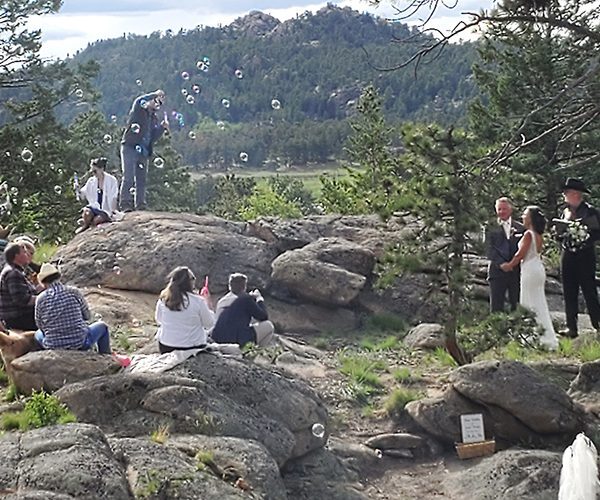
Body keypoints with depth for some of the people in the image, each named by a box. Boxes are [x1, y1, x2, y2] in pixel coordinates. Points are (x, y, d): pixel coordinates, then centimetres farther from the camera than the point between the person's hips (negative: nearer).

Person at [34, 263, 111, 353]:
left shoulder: (40, 299, -6)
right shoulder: (74, 292, -9)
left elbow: (40, 325, 5)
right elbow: (87, 316, 2)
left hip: (53, 347, 2)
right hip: (79, 344, -1)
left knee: (38, 333, 36)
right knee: (102, 326, 27)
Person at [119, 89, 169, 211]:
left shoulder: (154, 119, 21)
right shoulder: (138, 111, 4)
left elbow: (153, 137, 15)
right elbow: (138, 101, -19)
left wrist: (163, 127, 1)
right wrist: (155, 94, -15)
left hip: (143, 152, 7)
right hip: (130, 148, -7)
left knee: (141, 180, 5)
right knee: (129, 177, -13)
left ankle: (140, 206, 6)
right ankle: (126, 204, -16)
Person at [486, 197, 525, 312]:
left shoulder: (519, 227, 11)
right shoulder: (491, 227, 3)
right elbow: (490, 250, -4)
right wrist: (502, 264, -14)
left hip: (516, 271, 2)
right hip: (497, 272, -2)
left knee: (517, 306, 4)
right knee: (496, 307, -2)